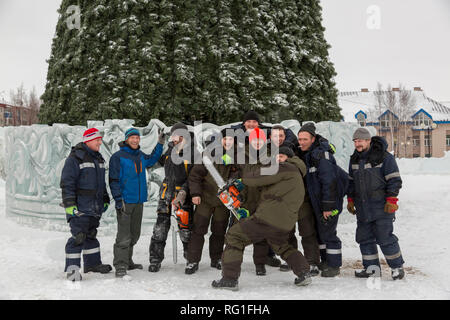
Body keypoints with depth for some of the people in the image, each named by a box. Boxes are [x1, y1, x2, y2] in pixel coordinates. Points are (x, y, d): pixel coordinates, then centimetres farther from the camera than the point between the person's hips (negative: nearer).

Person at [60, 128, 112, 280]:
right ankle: (72, 268, -2)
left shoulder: (98, 158, 17)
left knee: (91, 234, 17)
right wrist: (69, 204, -18)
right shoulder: (75, 158, -10)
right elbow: (67, 182, -13)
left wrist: (105, 199, 25)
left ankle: (92, 263, 28)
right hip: (80, 207, -8)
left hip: (95, 207, 8)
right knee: (78, 236, -10)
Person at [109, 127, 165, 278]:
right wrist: (118, 199, -17)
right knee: (124, 236, -10)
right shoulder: (118, 157, -8)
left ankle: (128, 261, 26)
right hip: (125, 201, -7)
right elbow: (113, 180, -10)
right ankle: (120, 266, -5)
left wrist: (160, 144, 24)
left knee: (134, 234, 14)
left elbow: (152, 160, 33)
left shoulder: (141, 156, 12)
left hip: (139, 201, 7)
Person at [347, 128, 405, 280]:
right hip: (362, 207, 7)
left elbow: (394, 180, -8)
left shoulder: (384, 157, -9)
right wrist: (350, 200, 17)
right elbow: (351, 181, 21)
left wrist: (391, 200, -13)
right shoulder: (354, 159, 11)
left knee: (385, 238, -5)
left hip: (381, 206, -6)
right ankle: (372, 267, 20)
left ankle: (397, 267, 11)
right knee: (364, 237, 8)